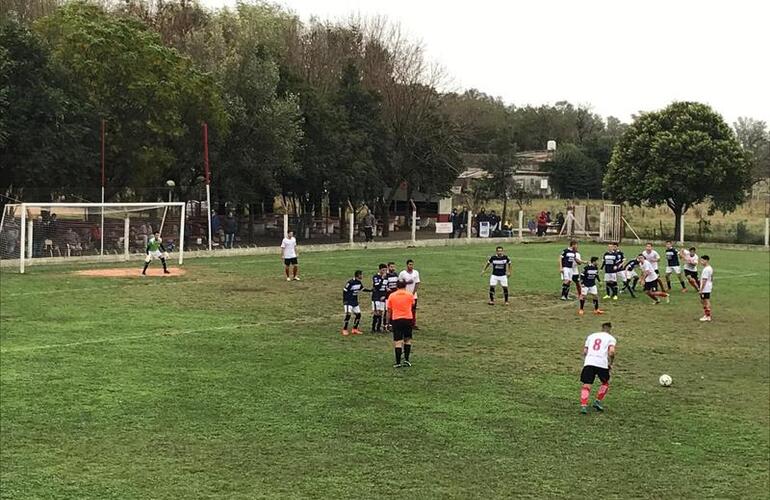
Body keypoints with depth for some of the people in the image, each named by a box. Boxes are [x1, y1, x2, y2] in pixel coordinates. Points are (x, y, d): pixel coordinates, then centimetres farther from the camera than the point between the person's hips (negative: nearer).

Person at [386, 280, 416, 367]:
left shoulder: (391, 296, 3)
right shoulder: (410, 295, 2)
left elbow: (389, 311, 6)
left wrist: (389, 322, 12)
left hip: (396, 320, 0)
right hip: (408, 319, 0)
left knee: (398, 342, -1)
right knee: (408, 340, 16)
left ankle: (398, 362, -2)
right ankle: (406, 359, 10)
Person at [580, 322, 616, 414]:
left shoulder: (591, 336, 24)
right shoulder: (611, 338, 12)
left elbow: (584, 352, 17)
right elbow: (611, 352, -5)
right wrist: (610, 363, 7)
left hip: (588, 362, 2)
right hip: (602, 363, -2)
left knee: (586, 386, 0)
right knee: (605, 383, 22)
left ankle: (583, 406, -16)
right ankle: (598, 402, 14)